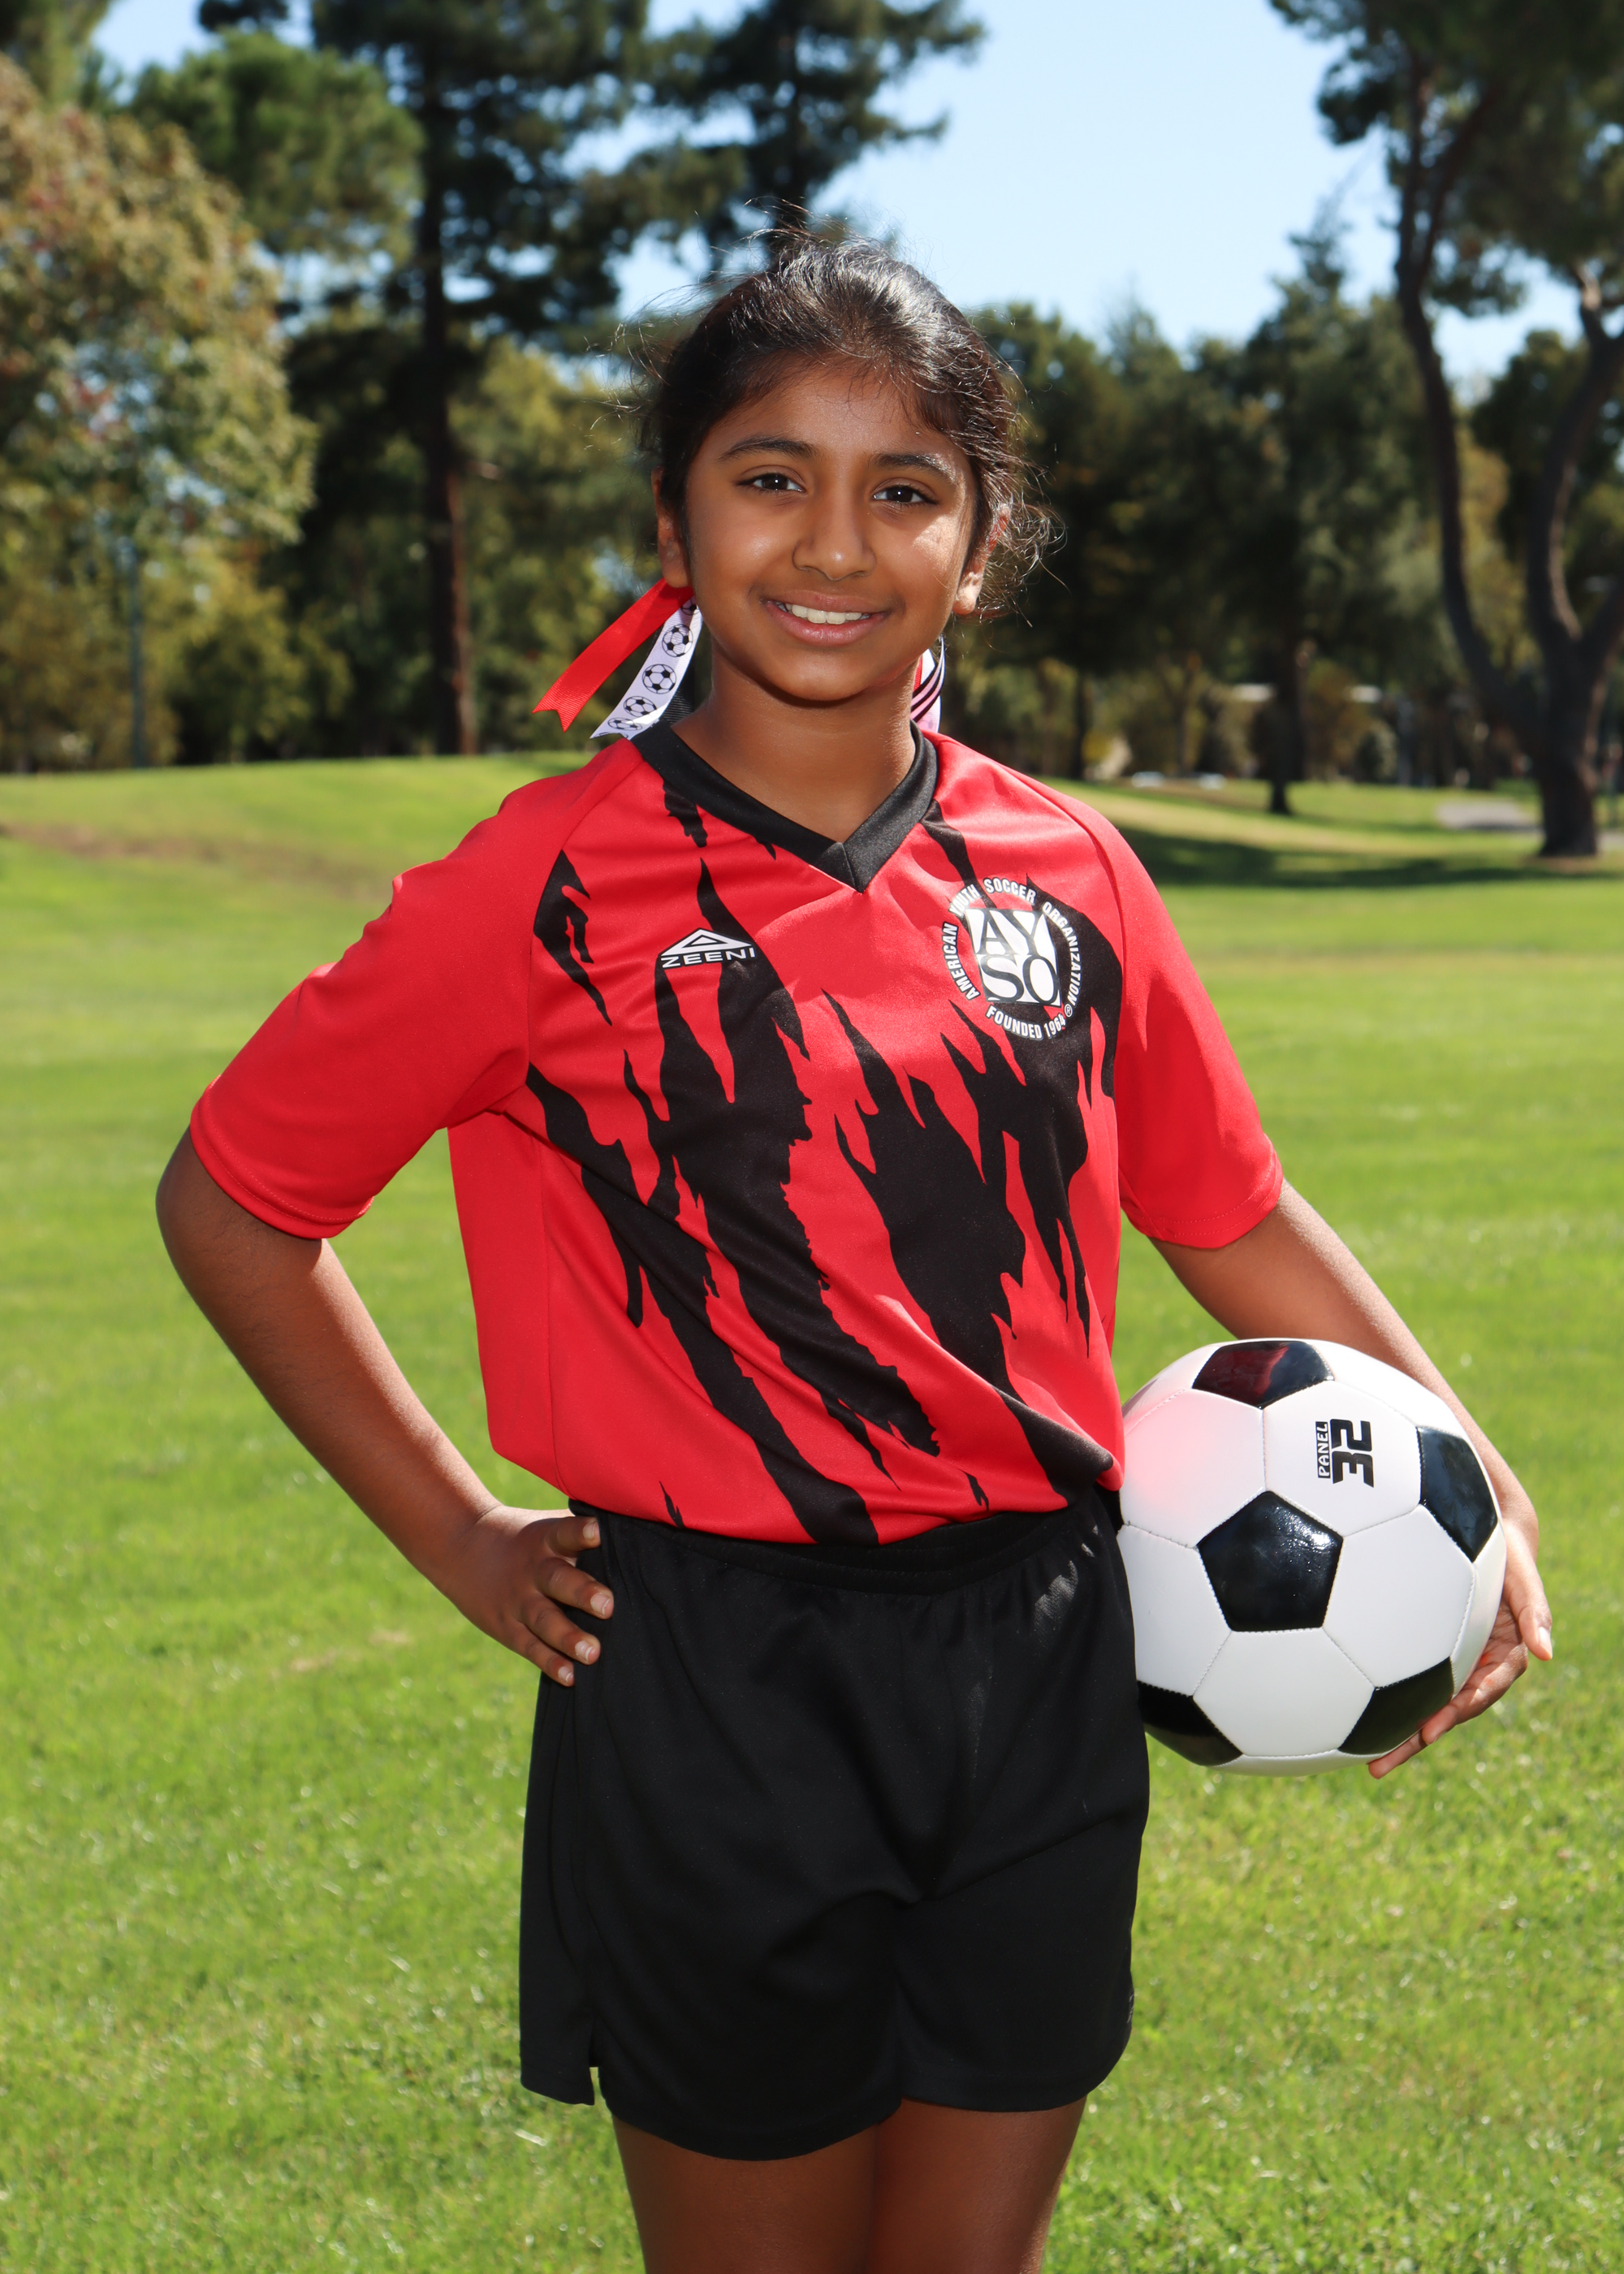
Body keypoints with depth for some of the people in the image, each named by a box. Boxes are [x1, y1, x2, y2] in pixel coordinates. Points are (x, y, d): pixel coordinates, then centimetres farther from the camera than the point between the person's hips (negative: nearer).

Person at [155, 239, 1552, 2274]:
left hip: (1040, 1670, 4)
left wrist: (1470, 1473, 5)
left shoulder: (1067, 874, 4)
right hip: (719, 1692, -4)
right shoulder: (552, 888, -8)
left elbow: (1233, 1217, 15)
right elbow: (230, 1202, 1)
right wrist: (458, 1538, 0)